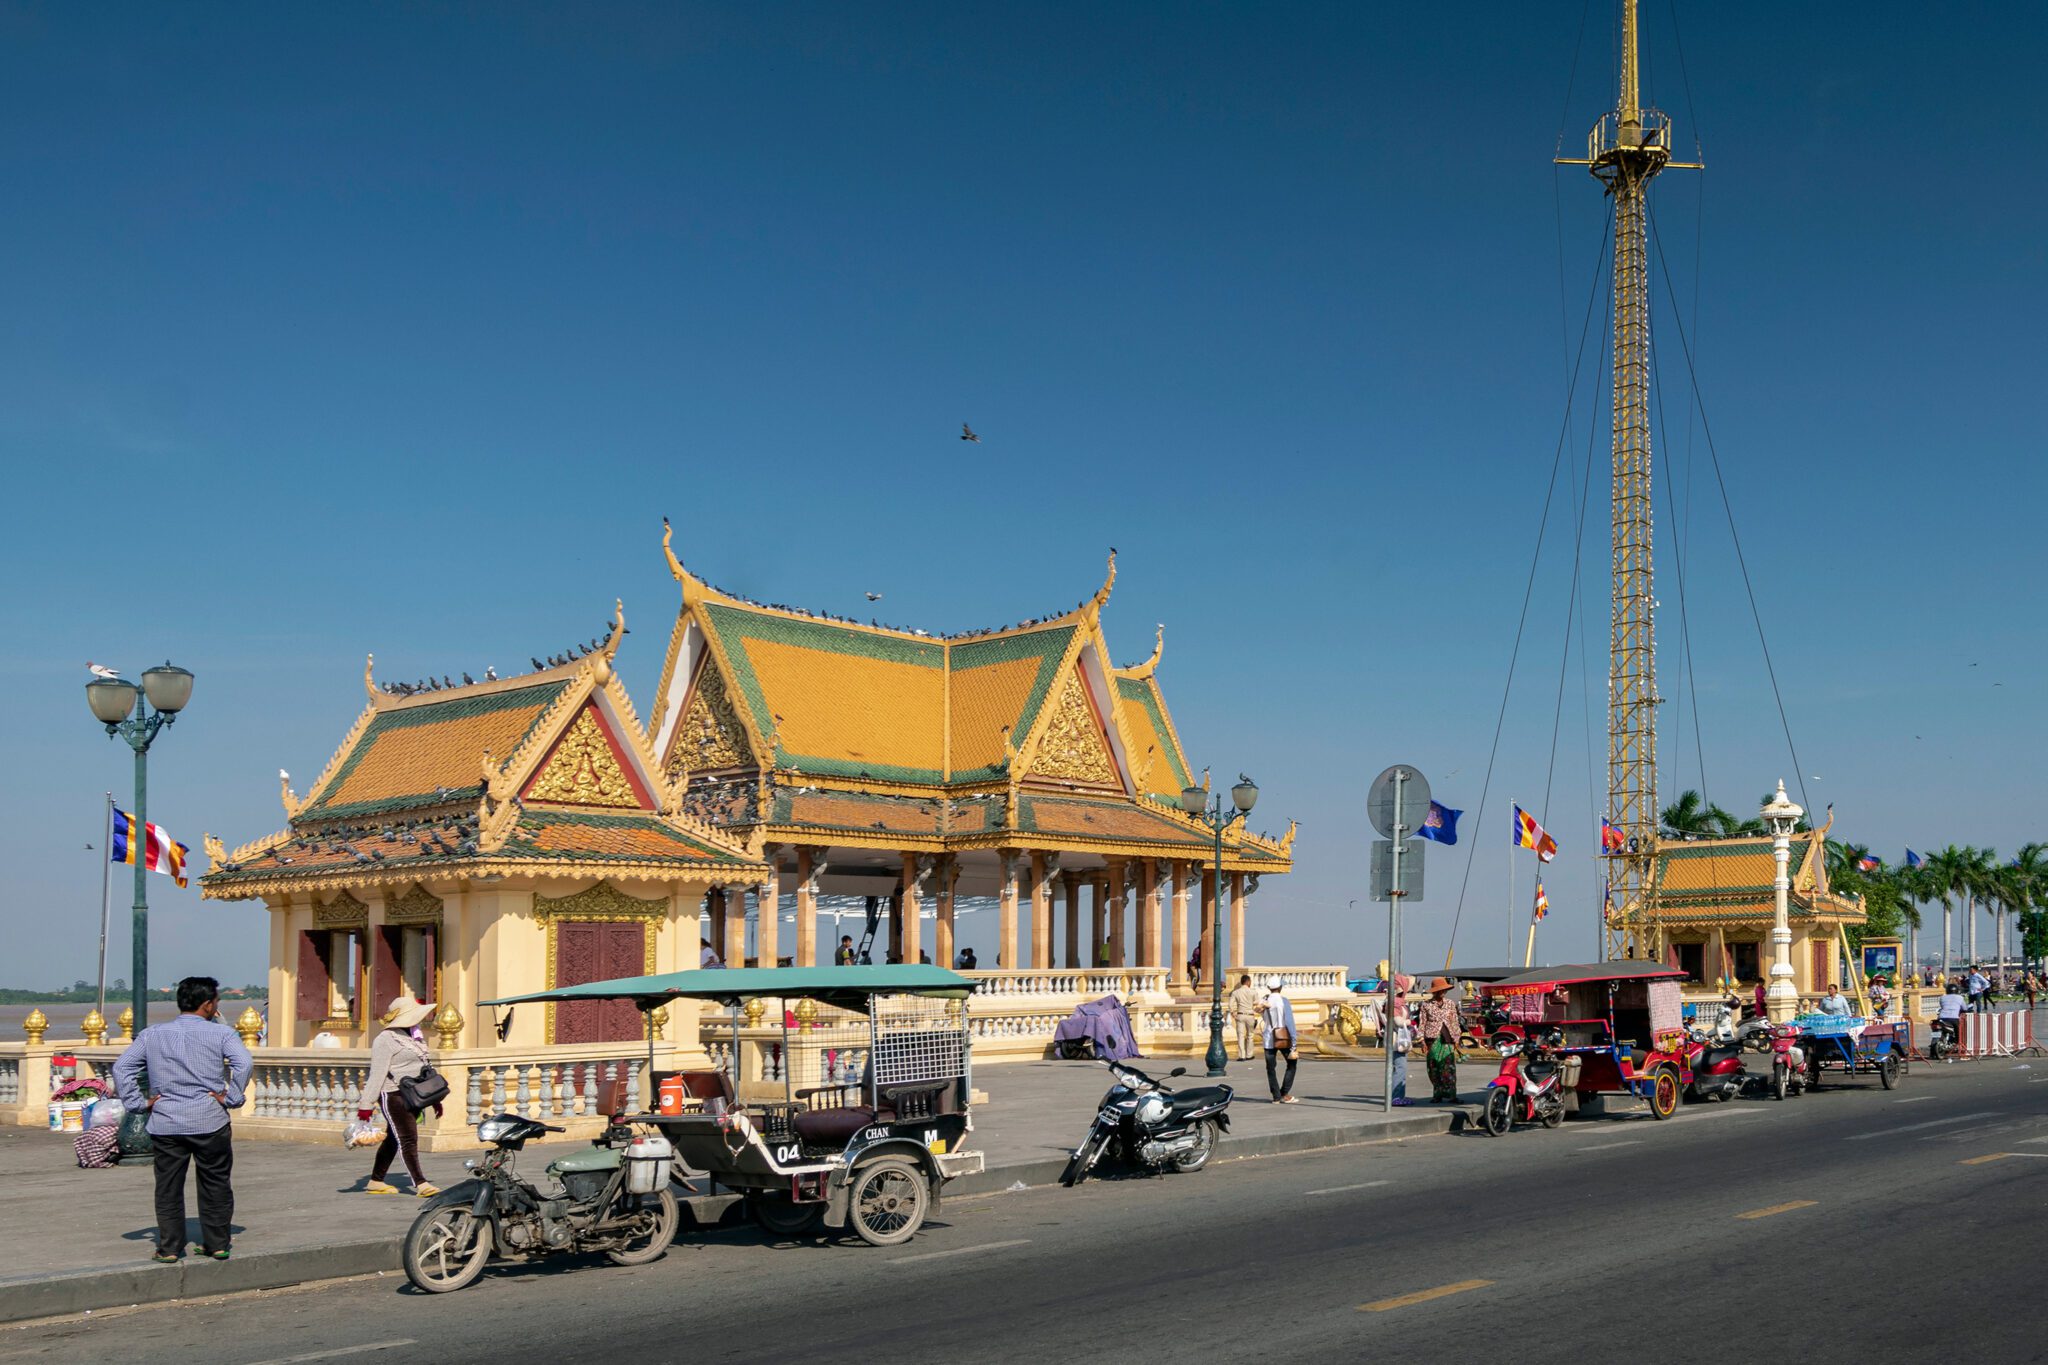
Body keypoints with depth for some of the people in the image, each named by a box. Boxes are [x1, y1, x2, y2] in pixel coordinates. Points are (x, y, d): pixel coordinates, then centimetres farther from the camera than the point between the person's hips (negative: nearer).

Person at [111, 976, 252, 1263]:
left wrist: (138, 1102, 3)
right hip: (209, 1121, -2)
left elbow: (122, 1067, 2)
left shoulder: (151, 1035, 9)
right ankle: (217, 1243, 17)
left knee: (168, 1188, 11)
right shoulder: (220, 1033, -2)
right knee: (215, 1185, 12)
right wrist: (231, 1097, -9)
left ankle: (169, 1248, 13)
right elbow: (244, 1063, -17)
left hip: (165, 1123, 2)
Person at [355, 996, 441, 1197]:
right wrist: (366, 1104, -18)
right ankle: (421, 1184, -12)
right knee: (408, 1140, -10)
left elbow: (425, 1068, 22)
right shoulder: (386, 1039, -11)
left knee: (393, 1140, 14)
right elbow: (377, 1073, -16)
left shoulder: (414, 1036, 17)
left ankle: (376, 1182, 22)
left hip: (412, 1096, 9)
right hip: (393, 1095, -9)